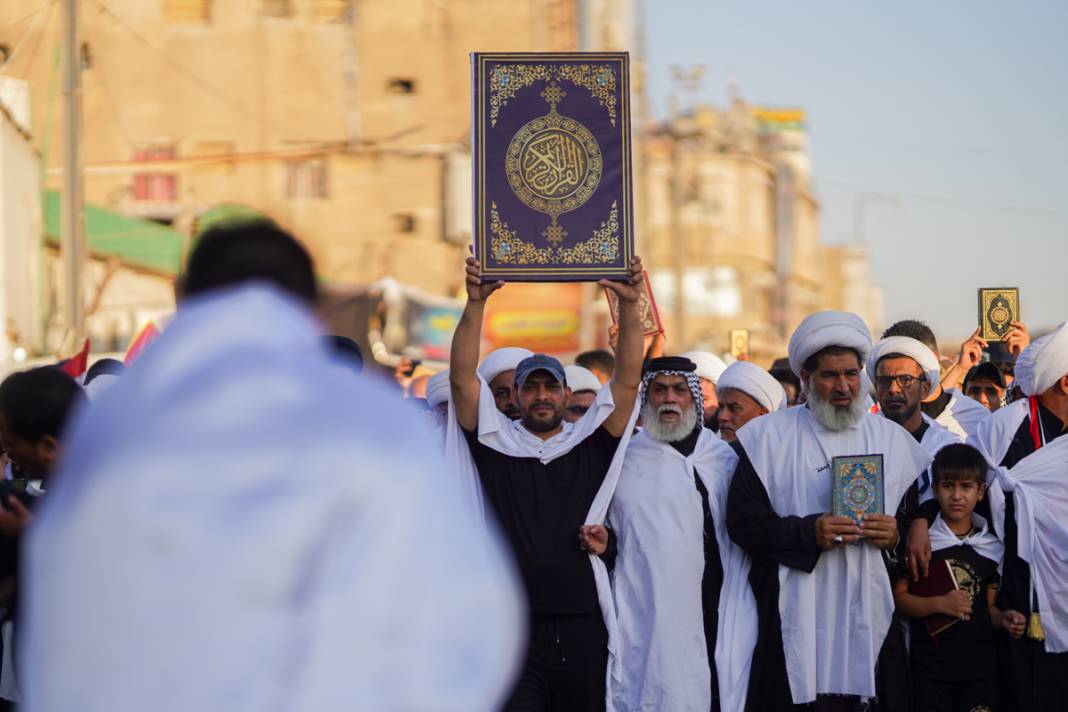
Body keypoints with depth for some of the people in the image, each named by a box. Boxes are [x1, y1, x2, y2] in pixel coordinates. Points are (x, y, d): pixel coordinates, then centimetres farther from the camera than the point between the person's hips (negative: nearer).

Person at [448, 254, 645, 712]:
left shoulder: (590, 443, 10)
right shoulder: (496, 443, 7)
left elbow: (628, 380, 1)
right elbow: (462, 377, -1)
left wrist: (629, 306, -10)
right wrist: (475, 303, -12)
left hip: (581, 624, 2)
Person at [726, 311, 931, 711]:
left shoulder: (894, 439, 14)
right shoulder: (770, 436, 5)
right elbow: (742, 518, -3)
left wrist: (898, 535, -8)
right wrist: (809, 533, -16)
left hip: (872, 616, 2)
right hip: (796, 615, -2)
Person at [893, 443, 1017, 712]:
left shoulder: (992, 547, 9)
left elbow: (988, 607, 14)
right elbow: (899, 597, -4)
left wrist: (1004, 619, -6)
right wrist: (939, 604, -18)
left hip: (979, 666, 3)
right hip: (930, 666, -3)